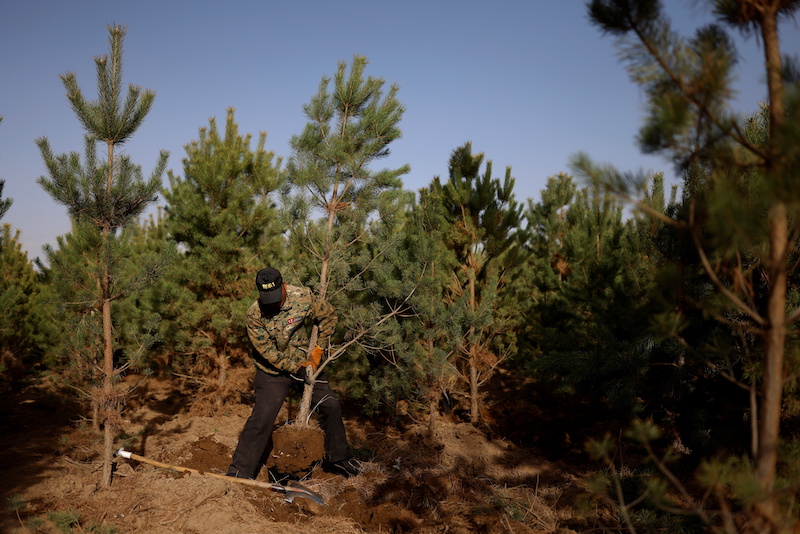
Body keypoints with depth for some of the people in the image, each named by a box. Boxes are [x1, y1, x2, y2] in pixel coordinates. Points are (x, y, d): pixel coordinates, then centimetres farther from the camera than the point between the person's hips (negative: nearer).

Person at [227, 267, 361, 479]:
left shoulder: (303, 298, -17)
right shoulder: (255, 314, -21)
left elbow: (329, 316, -1)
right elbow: (267, 351, -17)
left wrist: (317, 349, -3)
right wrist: (295, 369, -15)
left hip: (305, 364, 3)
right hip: (273, 372, -3)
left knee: (331, 406, 4)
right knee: (261, 419, -11)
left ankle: (338, 458, 24)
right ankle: (239, 473, 1)